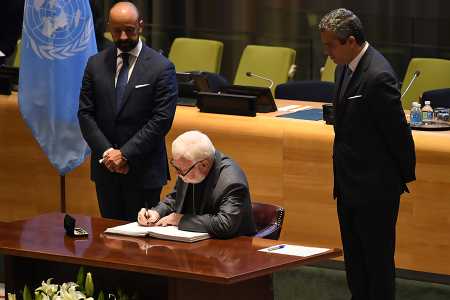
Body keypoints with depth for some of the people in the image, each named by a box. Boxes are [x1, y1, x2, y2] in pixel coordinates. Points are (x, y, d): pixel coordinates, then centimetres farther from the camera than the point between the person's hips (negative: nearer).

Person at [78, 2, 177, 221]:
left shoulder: (161, 68, -6)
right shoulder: (96, 64, 6)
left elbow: (162, 119, -11)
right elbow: (85, 113, 4)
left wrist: (125, 153, -14)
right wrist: (107, 152, -9)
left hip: (143, 170, -3)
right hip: (105, 168, 4)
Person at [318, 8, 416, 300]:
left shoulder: (378, 76, -23)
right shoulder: (345, 67, 7)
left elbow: (398, 131, -16)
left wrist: (406, 175, -5)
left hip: (375, 188, -9)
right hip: (350, 183, 9)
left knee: (378, 258, 0)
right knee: (354, 258, 17)